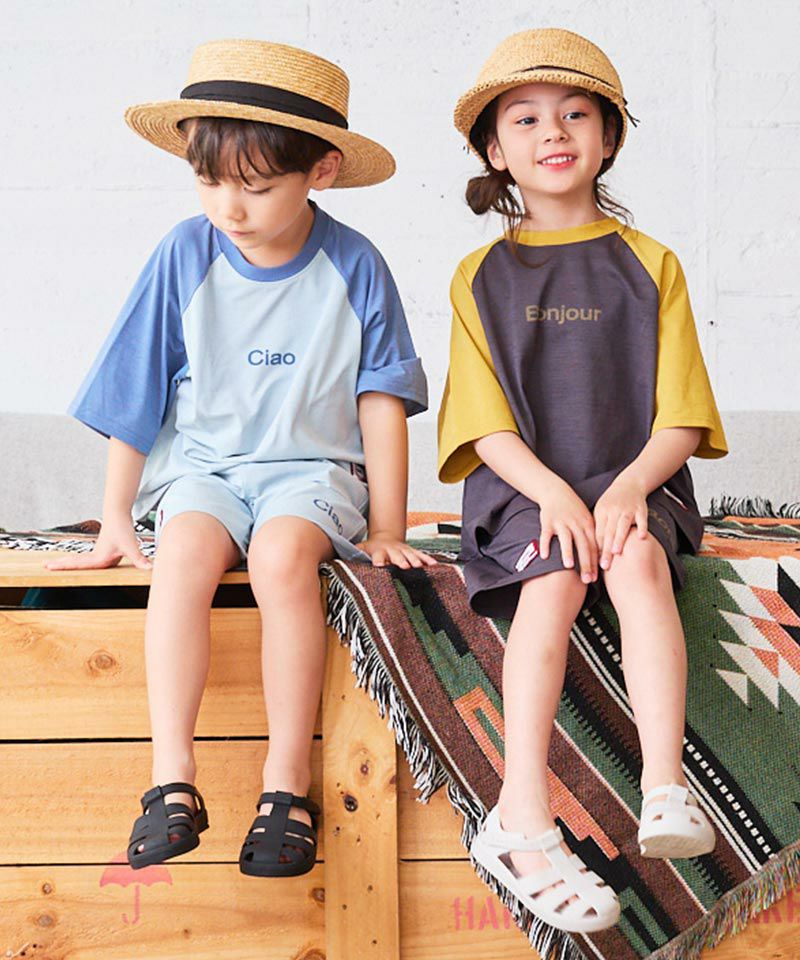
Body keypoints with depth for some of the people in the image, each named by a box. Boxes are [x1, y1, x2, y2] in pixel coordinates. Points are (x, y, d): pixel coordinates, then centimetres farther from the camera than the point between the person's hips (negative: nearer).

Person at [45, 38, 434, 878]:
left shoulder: (353, 266, -3)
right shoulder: (184, 256, -1)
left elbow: (379, 401, 2)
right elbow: (134, 398, 5)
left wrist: (386, 529, 0)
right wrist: (115, 521, 7)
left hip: (312, 469, -1)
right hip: (202, 465, 1)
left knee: (282, 558, -34)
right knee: (184, 555, -32)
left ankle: (285, 785, -27)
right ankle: (172, 781, -33)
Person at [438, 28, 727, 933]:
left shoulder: (649, 266, 11)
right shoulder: (482, 277, 10)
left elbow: (680, 419, 4)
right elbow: (488, 425, 2)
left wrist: (628, 488, -17)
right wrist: (552, 492, -18)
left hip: (634, 478, 1)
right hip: (523, 486, 0)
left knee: (638, 557, -32)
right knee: (554, 575, -31)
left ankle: (664, 789, -42)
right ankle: (522, 818, -41)